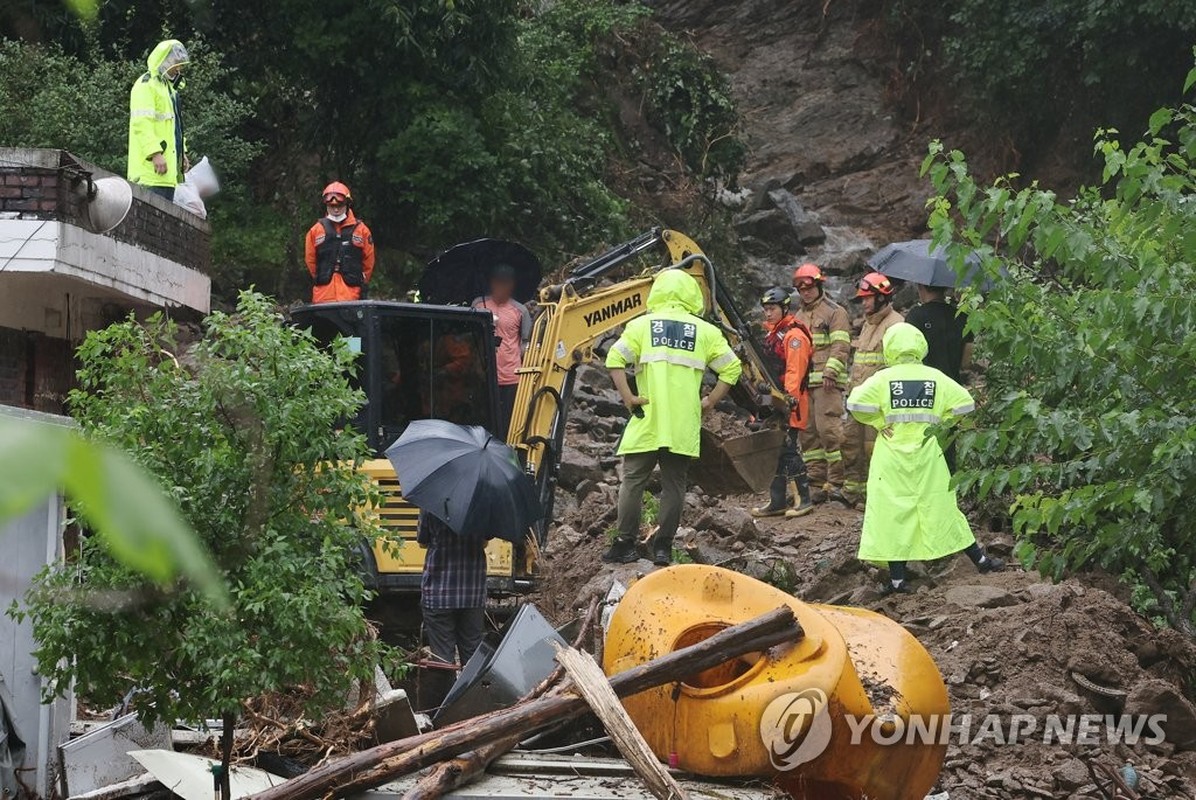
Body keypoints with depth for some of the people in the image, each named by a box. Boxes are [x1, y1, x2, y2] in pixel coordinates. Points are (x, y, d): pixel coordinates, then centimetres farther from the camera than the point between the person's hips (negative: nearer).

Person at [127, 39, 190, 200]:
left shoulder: (169, 87, 23)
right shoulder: (146, 85, -9)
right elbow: (142, 124, -18)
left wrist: (182, 153, 22)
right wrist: (155, 153, -25)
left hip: (169, 165, 10)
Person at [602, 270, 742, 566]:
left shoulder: (642, 325, 3)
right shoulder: (706, 331, 6)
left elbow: (615, 360, -8)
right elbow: (731, 368, 3)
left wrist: (628, 398, -4)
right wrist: (709, 402, 7)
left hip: (647, 421, -1)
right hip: (684, 427, 1)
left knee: (633, 482, 6)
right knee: (673, 484, 7)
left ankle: (625, 545, 5)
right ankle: (663, 547, 6)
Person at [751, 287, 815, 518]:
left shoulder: (794, 335, -11)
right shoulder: (771, 334, 20)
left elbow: (794, 371, -21)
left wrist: (790, 396, -30)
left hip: (789, 404, -10)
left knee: (789, 451, -10)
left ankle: (803, 500, -6)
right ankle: (777, 501, 16)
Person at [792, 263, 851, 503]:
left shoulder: (834, 312, 2)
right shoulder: (798, 317, 24)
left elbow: (840, 346, -7)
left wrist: (830, 373, -18)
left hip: (827, 383, -7)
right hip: (803, 383, 7)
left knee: (828, 429, -14)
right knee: (808, 433, 5)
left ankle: (837, 480, -10)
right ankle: (816, 481, 9)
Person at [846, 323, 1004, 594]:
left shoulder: (883, 378, -7)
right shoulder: (936, 378, 0)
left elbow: (856, 403, -17)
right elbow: (965, 404, -2)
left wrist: (879, 423, -3)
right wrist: (939, 422, 12)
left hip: (891, 455, -2)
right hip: (927, 455, 2)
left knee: (892, 512, 2)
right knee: (941, 509, 12)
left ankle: (897, 579, -1)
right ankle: (980, 560, 19)